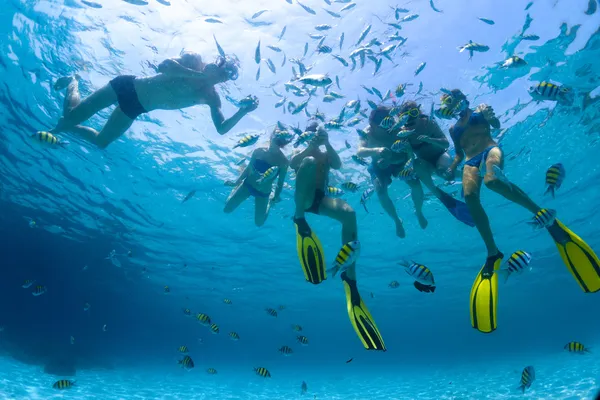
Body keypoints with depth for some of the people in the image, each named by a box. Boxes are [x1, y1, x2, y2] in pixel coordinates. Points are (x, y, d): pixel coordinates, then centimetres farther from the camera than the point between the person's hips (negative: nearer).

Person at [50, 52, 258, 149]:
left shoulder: (211, 97, -7)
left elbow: (221, 128, -15)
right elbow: (165, 65, -31)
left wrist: (244, 110, -26)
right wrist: (200, 75, -33)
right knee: (71, 115, -1)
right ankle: (73, 82, 31)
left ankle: (66, 127, 37)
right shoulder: (193, 59, -14)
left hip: (134, 109, 4)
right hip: (126, 87, -4)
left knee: (100, 142, 8)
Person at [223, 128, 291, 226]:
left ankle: (270, 203, 38)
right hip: (247, 185, 2)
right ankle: (236, 189, 36)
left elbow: (280, 182, -10)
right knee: (227, 209, 7)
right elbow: (248, 168, -1)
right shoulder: (259, 151, -15)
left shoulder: (283, 161, -21)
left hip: (263, 193, -1)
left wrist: (276, 197, -11)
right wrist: (236, 182, 3)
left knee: (259, 223, 10)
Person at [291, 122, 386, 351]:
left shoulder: (326, 155, 27)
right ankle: (299, 219, -24)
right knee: (310, 162, -29)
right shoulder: (301, 153, 21)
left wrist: (327, 143, -4)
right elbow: (292, 163, -4)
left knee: (349, 213, -29)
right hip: (303, 197, -3)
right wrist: (310, 145, -10)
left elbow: (338, 165, 3)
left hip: (321, 199, 3)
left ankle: (349, 278, -28)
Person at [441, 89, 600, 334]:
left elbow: (496, 125, 12)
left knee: (492, 180, -41)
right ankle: (492, 253, -28)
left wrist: (489, 114, -9)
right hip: (470, 162, 3)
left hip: (490, 150, -2)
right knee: (470, 196, -32)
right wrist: (452, 167, 6)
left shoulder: (479, 110, 24)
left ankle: (542, 214, -27)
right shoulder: (453, 129, 29)